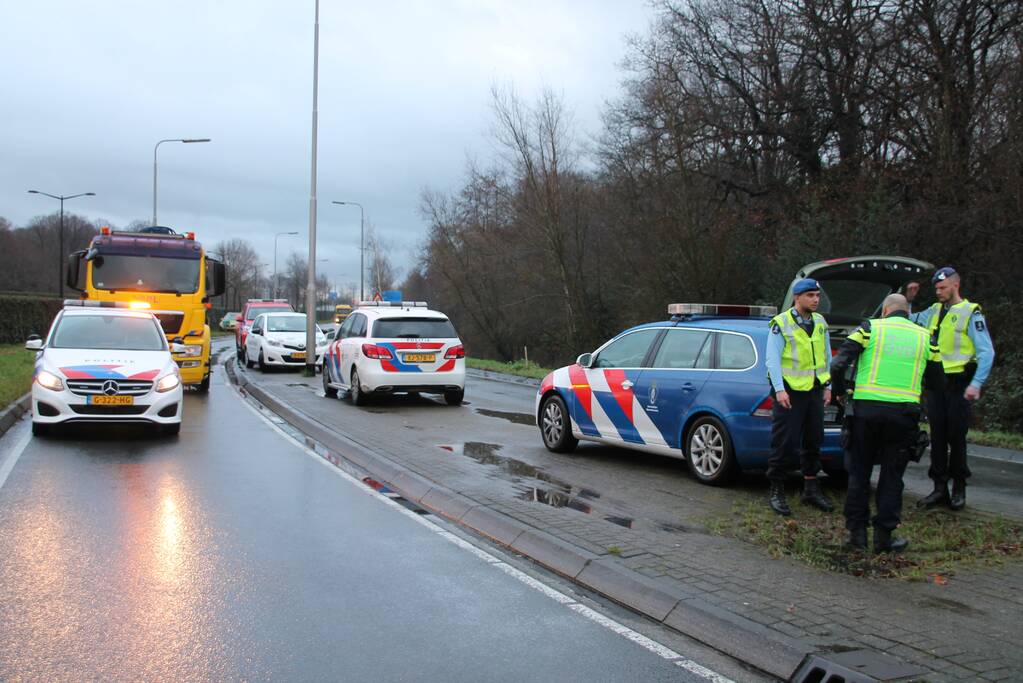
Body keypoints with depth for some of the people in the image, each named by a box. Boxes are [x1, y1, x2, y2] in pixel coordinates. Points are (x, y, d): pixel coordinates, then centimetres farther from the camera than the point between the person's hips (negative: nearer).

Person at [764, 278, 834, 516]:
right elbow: (772, 359, -12)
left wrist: (827, 386, 12)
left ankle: (811, 489, 24)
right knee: (784, 443, -4)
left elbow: (827, 356, 17)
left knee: (813, 442, 13)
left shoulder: (820, 323, 11)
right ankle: (777, 491, 6)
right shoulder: (781, 324, -8)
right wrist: (779, 389, -18)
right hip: (789, 392, -6)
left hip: (814, 390, 6)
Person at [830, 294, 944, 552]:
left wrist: (840, 392, 12)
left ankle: (857, 532, 13)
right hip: (903, 412, 1)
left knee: (859, 472, 11)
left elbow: (838, 365, -5)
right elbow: (936, 382, 18)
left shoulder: (870, 328, 5)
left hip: (866, 408, -1)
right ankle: (883, 536, 14)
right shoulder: (925, 337, 12)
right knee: (892, 476, 12)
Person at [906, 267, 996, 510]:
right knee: (937, 437, 6)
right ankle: (939, 488, 12)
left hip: (958, 384, -5)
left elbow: (987, 352, -10)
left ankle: (959, 489, 14)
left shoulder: (971, 313, -6)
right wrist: (907, 300, 9)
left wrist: (976, 384, -18)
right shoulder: (933, 312, 11)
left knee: (956, 437, 1)